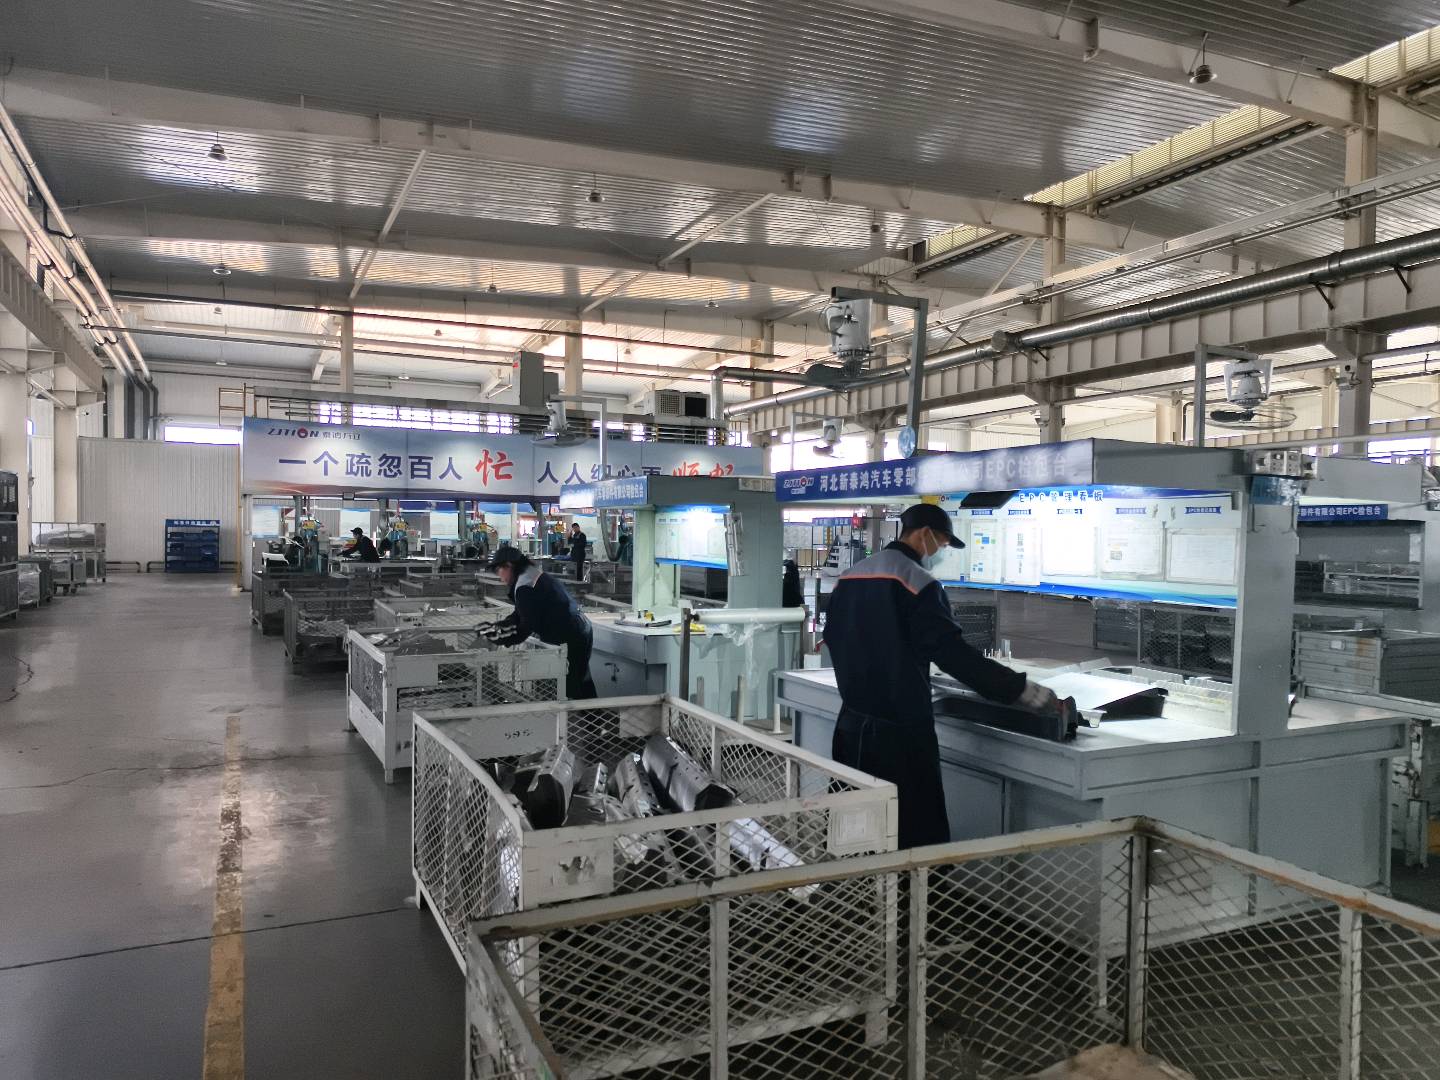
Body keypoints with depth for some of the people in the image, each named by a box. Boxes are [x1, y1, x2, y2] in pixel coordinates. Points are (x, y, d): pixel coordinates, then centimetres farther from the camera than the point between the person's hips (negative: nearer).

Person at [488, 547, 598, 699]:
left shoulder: (525, 586, -19)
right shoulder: (534, 575, 14)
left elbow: (527, 626, -18)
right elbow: (519, 615, 17)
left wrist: (500, 639, -9)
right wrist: (496, 626, 12)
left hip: (571, 640, -10)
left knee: (573, 689, -3)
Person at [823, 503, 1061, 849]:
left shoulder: (849, 576, 9)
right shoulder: (917, 582, -13)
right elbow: (955, 655, -20)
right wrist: (1032, 694, -18)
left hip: (852, 723, 8)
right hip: (900, 731, -8)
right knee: (917, 836, -1)